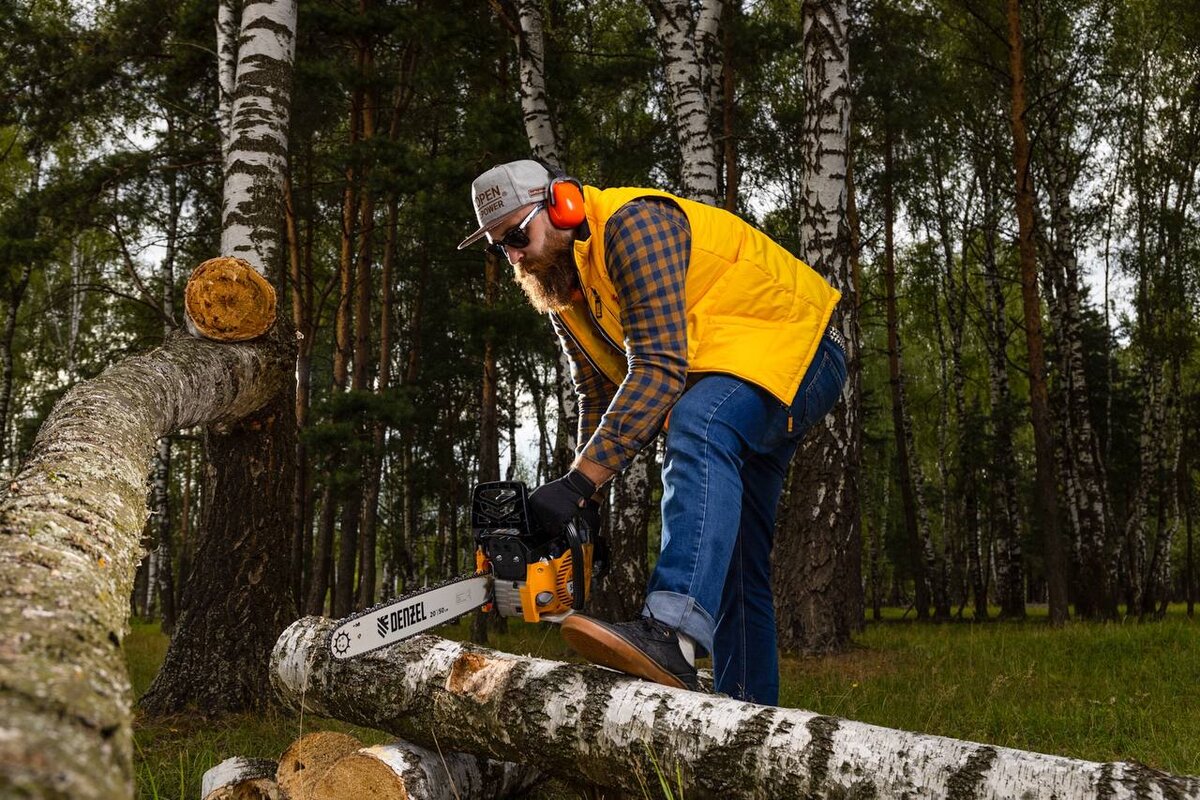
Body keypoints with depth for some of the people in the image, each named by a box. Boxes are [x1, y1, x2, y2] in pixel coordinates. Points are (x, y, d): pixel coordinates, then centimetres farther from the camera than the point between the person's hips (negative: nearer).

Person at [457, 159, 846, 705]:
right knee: (724, 547, 8)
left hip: (791, 342, -10)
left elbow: (660, 367, -32)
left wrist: (579, 480, -35)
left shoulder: (633, 223, -23)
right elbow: (600, 399, 10)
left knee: (699, 430, -38)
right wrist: (587, 503, -2)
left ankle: (671, 633, -54)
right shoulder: (559, 290, 6)